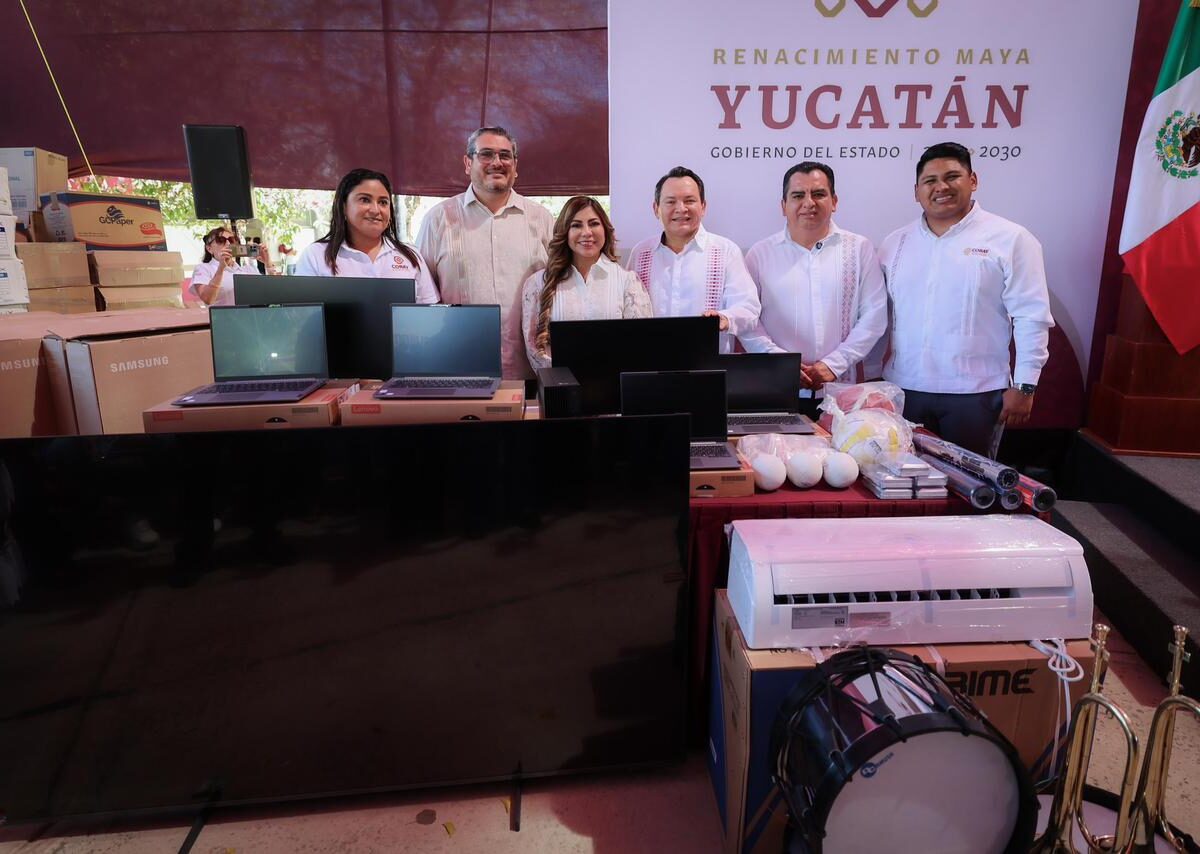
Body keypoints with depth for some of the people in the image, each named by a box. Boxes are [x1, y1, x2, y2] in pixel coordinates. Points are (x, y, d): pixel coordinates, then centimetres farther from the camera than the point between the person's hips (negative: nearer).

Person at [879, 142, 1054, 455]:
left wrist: (1024, 386, -8)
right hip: (903, 389, 3)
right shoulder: (895, 243, 9)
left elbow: (1031, 317, -5)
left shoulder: (1010, 239, -2)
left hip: (976, 393, -3)